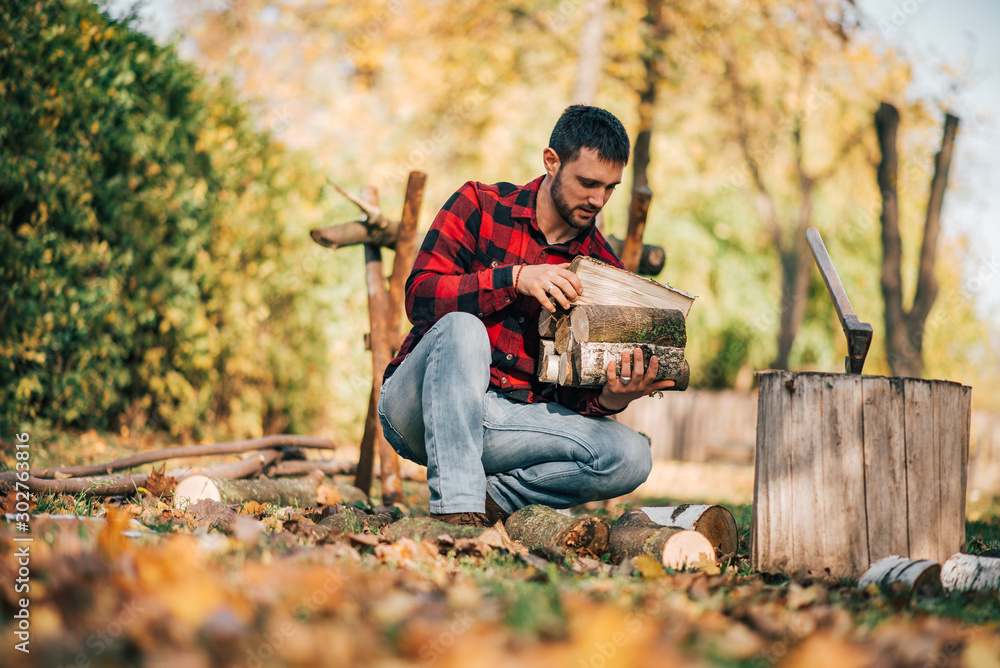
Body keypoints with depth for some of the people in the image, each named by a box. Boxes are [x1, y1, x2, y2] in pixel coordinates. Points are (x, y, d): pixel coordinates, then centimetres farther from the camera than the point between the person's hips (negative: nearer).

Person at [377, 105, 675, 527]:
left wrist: (612, 398, -22)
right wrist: (515, 278, -25)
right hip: (417, 407, -3)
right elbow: (419, 296, -13)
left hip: (514, 415, 3)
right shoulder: (480, 206, -1)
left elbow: (573, 394, 2)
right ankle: (455, 505, -35)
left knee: (629, 457, -19)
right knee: (463, 326, -35)